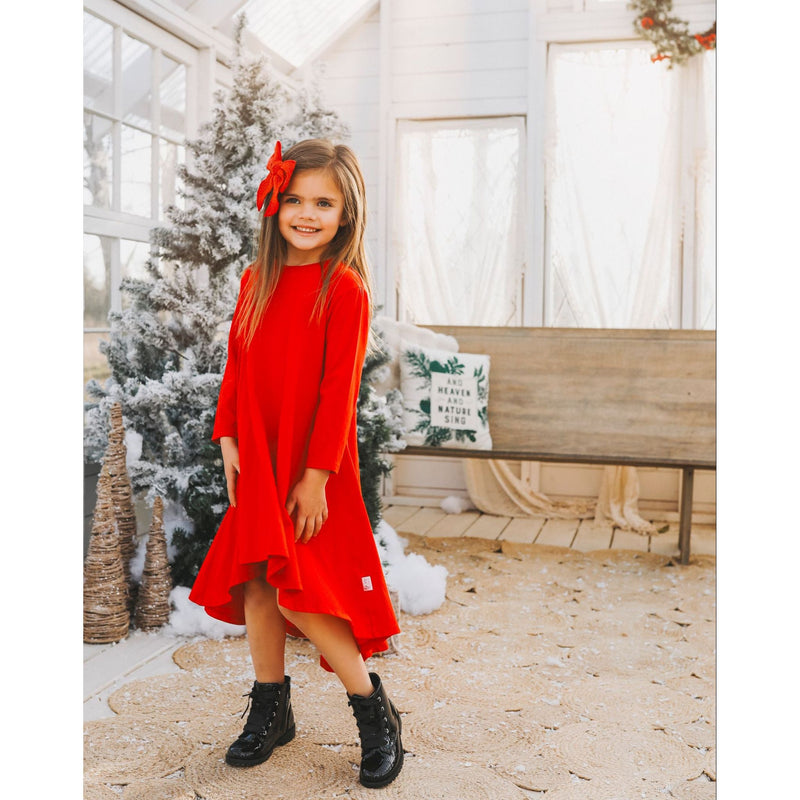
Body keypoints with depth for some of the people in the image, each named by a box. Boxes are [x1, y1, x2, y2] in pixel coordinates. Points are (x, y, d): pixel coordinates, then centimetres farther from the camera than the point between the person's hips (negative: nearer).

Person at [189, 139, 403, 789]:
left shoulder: (344, 287, -12)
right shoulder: (258, 278, 8)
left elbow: (339, 388, -15)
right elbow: (238, 365, 12)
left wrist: (317, 475, -17)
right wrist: (228, 441, 4)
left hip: (312, 468, -6)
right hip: (257, 465, 7)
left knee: (301, 595, -8)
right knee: (255, 585, 11)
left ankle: (374, 712, 12)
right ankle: (270, 710, 30)